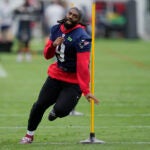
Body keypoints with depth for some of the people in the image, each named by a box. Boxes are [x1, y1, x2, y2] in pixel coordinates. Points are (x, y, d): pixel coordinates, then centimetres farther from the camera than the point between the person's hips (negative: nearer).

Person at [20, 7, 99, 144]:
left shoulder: (81, 38, -23)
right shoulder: (56, 29, -1)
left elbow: (83, 66, -28)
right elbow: (47, 55, 6)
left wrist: (86, 90, -33)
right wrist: (53, 45, -17)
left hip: (74, 81, -5)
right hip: (56, 75, 5)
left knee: (60, 110, -19)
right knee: (40, 105, 4)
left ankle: (56, 110, 20)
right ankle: (29, 134, 25)